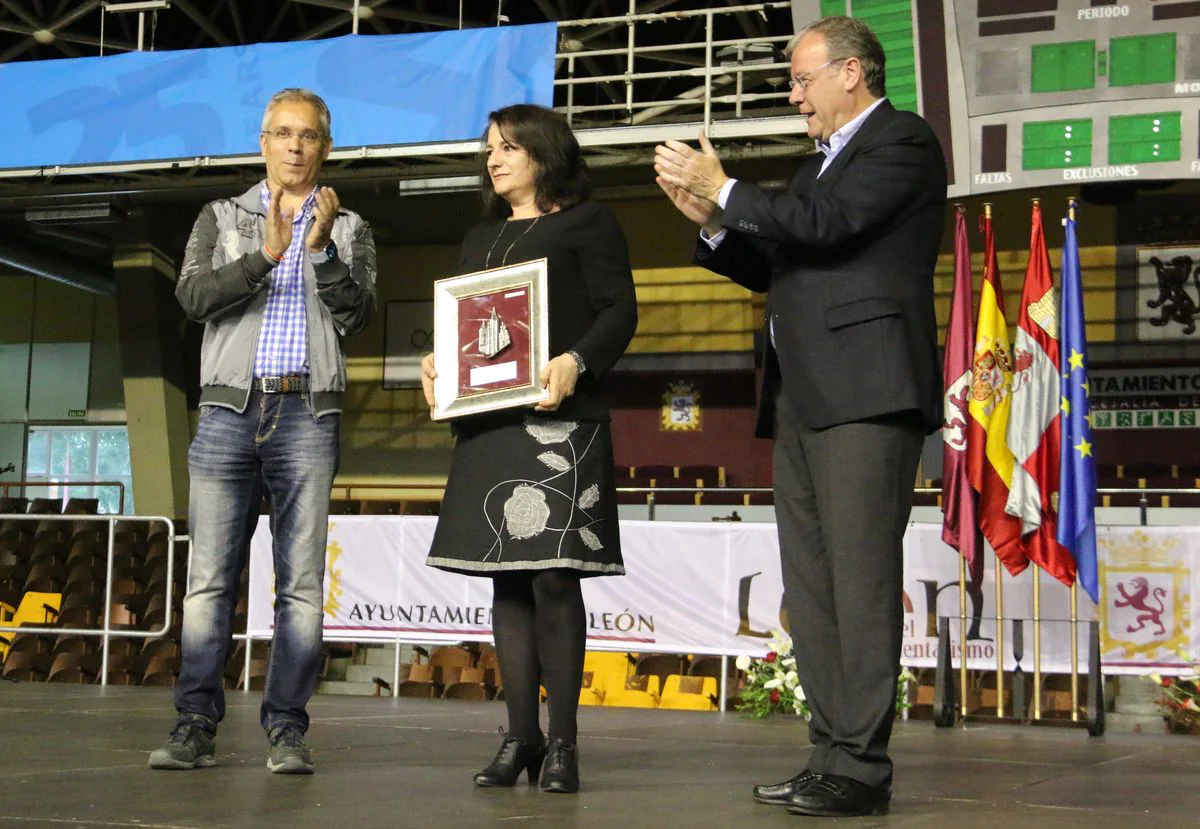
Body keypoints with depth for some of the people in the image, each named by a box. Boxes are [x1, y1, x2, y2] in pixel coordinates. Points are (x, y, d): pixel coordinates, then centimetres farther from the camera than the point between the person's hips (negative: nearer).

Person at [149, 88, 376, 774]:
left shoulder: (350, 230, 15)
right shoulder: (222, 219, 16)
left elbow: (358, 316, 1)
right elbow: (194, 295, -1)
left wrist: (322, 248, -12)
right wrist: (266, 253, -14)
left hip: (308, 415, 0)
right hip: (230, 409, 0)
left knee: (302, 581, -4)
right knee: (210, 577, -4)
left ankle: (287, 730, -1)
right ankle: (197, 726, -2)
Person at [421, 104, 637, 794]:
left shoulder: (586, 221, 5)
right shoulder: (481, 238, 25)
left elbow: (620, 309, -5)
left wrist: (576, 362, -21)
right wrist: (435, 362, 3)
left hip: (559, 419, -6)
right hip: (490, 422, 6)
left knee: (553, 575, -10)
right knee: (507, 579, 4)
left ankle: (563, 742, -4)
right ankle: (521, 736, 9)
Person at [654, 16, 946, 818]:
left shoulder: (903, 140, -2)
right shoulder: (823, 159, 25)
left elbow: (826, 224, -16)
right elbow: (778, 269, 25)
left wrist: (726, 189, -5)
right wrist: (713, 223, 10)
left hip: (865, 392, -10)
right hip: (802, 398, 10)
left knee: (862, 581, -11)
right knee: (810, 587, 8)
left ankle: (861, 768, -10)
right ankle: (833, 754, 12)